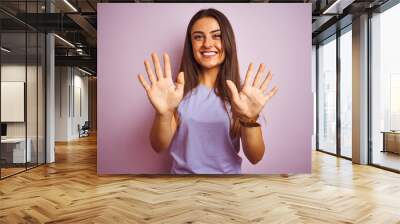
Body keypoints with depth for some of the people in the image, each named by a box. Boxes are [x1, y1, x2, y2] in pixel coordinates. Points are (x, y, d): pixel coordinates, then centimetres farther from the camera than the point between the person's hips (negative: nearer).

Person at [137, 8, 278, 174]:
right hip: (183, 172, 0)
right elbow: (159, 147, -10)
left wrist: (250, 119, -27)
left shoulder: (239, 93, -4)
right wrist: (163, 113, -28)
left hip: (229, 173, 0)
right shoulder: (178, 91, -3)